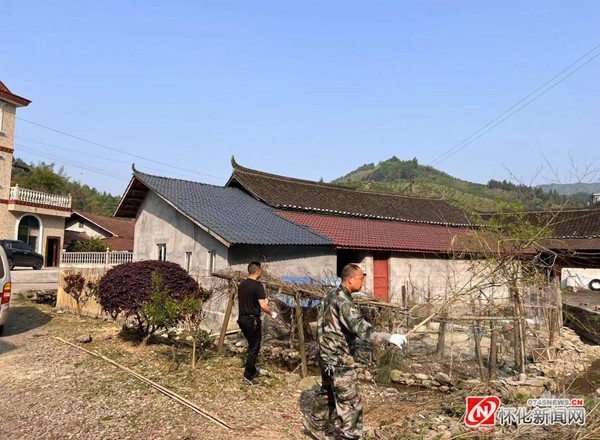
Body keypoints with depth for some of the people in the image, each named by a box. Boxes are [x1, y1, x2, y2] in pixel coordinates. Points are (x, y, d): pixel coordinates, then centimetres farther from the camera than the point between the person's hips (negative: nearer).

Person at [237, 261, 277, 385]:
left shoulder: (241, 284, 7)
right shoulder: (257, 285, -16)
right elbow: (263, 306, -19)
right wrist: (271, 313, -1)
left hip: (242, 318, 8)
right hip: (252, 320, -8)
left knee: (251, 345, 22)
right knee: (254, 348, 3)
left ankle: (252, 371, 32)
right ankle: (248, 377, 7)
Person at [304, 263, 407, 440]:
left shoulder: (333, 294, 7)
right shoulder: (342, 300, -24)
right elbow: (361, 327, -36)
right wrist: (389, 337, -41)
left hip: (329, 355, 10)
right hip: (338, 358, -10)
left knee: (327, 392, 25)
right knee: (349, 401, -1)